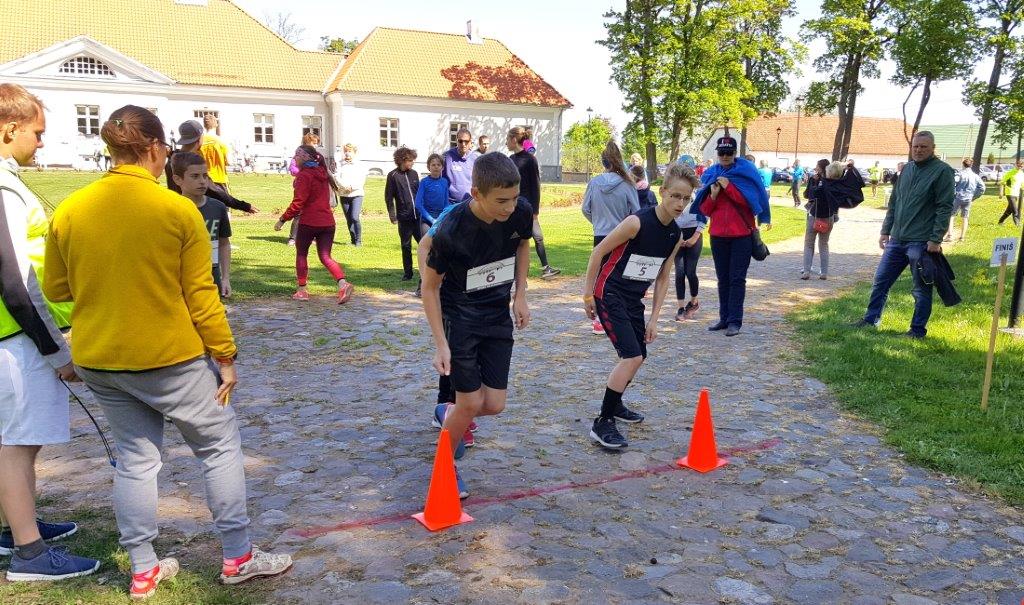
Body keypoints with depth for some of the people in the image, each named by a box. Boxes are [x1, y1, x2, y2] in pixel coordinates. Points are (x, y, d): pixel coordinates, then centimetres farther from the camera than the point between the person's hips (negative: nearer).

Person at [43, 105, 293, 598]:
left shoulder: (69, 211, -2)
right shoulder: (178, 210, -13)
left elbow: (55, 288, 8)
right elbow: (201, 295, -12)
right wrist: (225, 356, -3)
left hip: (97, 360, 5)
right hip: (170, 357, -5)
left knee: (134, 458, 17)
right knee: (221, 447, 11)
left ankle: (143, 570, 25)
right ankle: (238, 557, 19)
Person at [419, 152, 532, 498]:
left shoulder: (521, 212, -15)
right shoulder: (451, 230, -28)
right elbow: (430, 287, -14)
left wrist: (520, 295, 3)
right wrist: (441, 344, -17)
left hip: (499, 316, 5)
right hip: (458, 317, -4)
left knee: (494, 405, 4)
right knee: (471, 403, -4)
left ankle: (447, 414, 36)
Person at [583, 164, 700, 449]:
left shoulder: (676, 236, 2)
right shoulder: (637, 222, -22)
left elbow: (662, 278, 10)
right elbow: (598, 252, -15)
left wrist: (654, 319, 8)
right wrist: (588, 295, -10)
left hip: (633, 299, 8)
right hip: (609, 294, -8)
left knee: (639, 356, 16)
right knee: (632, 357, -17)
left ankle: (614, 404, 40)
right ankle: (602, 423, -8)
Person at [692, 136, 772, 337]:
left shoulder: (746, 171, -1)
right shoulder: (710, 174, 9)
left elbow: (751, 200, -11)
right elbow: (704, 210, 8)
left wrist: (729, 187, -16)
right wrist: (713, 195, -11)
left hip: (742, 234, -4)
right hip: (718, 235, 4)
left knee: (737, 278, -4)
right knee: (722, 278, 9)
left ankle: (735, 321, -3)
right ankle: (724, 318, 15)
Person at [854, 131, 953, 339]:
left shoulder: (942, 171, -6)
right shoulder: (907, 169, 13)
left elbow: (945, 207, -11)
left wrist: (936, 239, -16)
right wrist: (885, 231, 13)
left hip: (921, 242, -6)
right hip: (897, 240, 6)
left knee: (922, 289, 4)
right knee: (880, 281, 10)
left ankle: (918, 329, 14)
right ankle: (871, 319, 22)